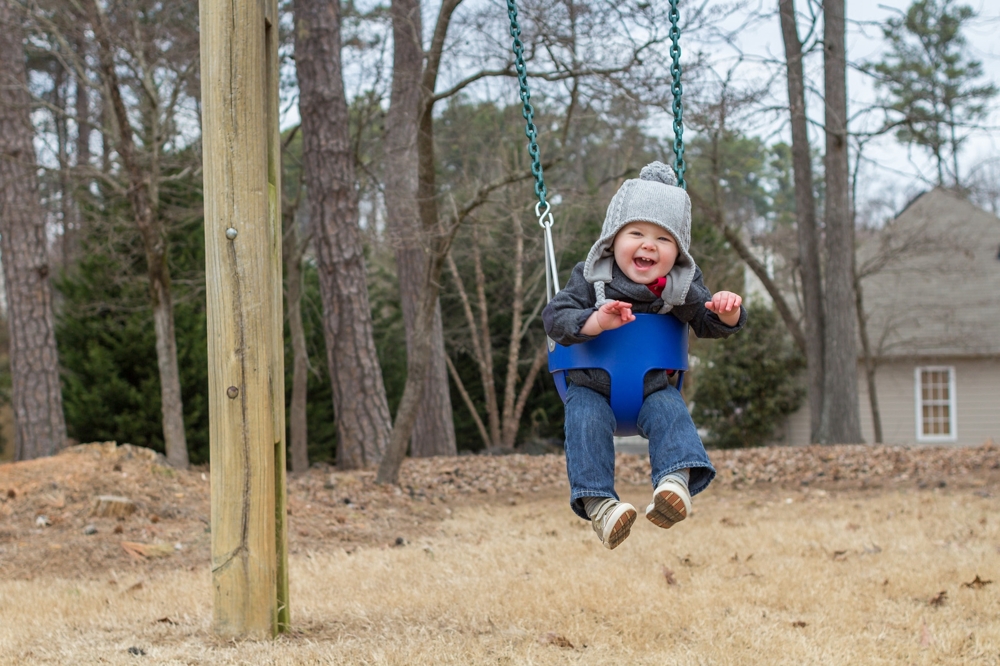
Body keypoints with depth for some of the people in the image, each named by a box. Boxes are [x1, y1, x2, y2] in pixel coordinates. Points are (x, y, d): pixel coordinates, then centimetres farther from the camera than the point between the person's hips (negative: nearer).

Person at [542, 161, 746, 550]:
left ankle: (677, 480, -42)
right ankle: (598, 502, -35)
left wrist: (727, 313, -23)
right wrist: (596, 321, -37)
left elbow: (708, 325, 3)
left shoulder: (682, 288, -4)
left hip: (653, 384, 1)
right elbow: (555, 317, -17)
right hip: (591, 384, -1)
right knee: (586, 420, -28)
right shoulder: (591, 279, -11)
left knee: (670, 413, -27)